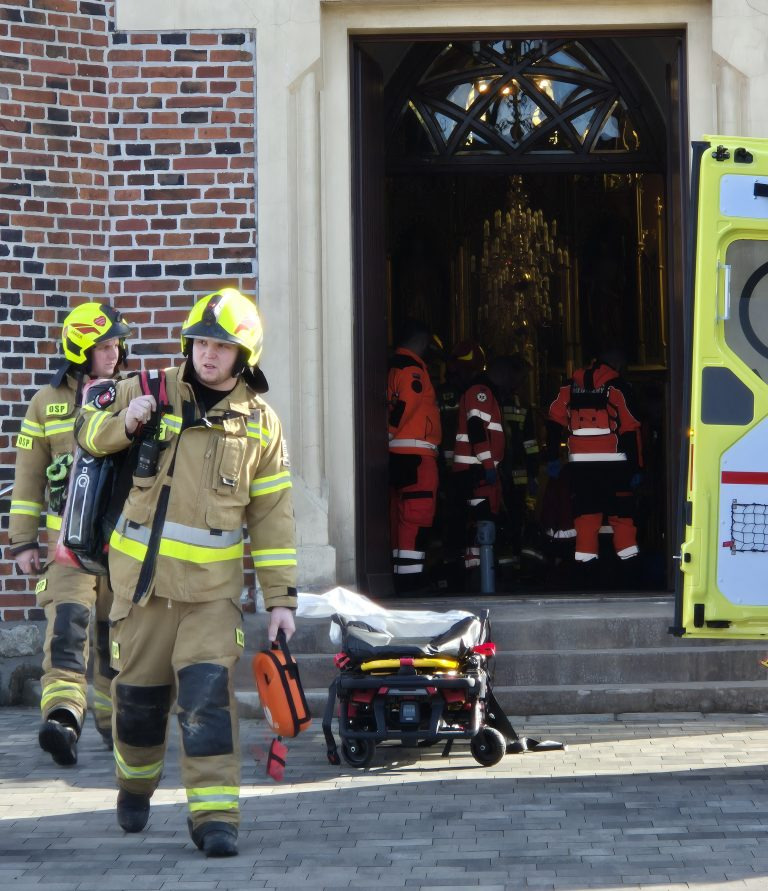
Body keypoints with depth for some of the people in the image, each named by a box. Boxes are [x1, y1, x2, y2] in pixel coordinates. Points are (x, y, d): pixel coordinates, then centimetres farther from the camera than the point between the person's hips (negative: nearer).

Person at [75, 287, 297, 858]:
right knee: (139, 692, 12)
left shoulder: (260, 423, 3)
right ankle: (136, 783, 38)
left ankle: (215, 815, -12)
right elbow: (89, 433, 13)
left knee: (209, 692, -14)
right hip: (142, 576, 1)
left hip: (213, 585, -1)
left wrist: (281, 598, 0)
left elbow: (273, 517, 4)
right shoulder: (150, 391, 3)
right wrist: (125, 421, -10)